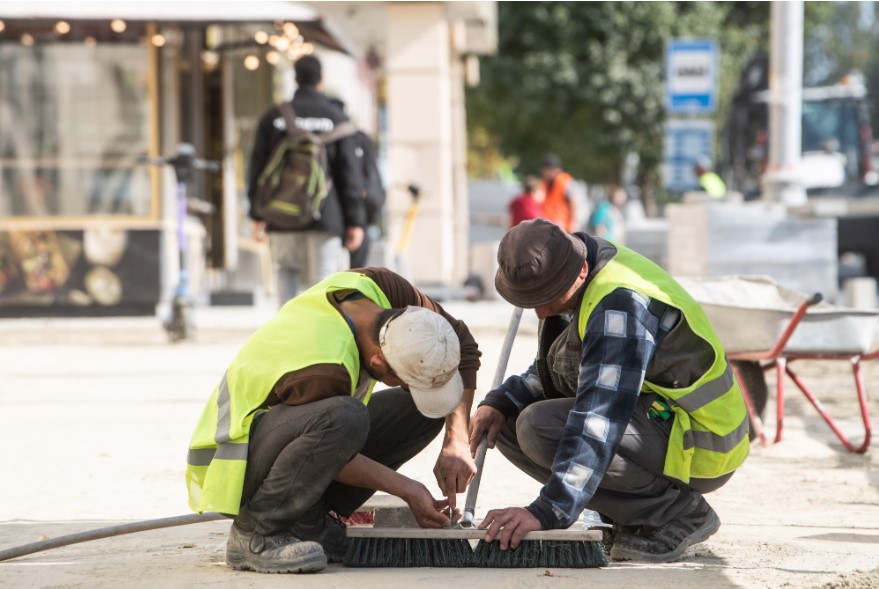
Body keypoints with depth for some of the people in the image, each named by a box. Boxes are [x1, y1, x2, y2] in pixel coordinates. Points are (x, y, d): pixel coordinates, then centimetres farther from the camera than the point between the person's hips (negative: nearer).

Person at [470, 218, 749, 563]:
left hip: (699, 446, -10)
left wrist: (547, 512, -39)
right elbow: (547, 373, 17)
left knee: (540, 428, -27)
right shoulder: (569, 279, 3)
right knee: (504, 422, 3)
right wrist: (501, 402, -3)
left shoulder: (620, 303, -26)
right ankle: (633, 517, 4)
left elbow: (599, 422, -34)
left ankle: (678, 511, -12)